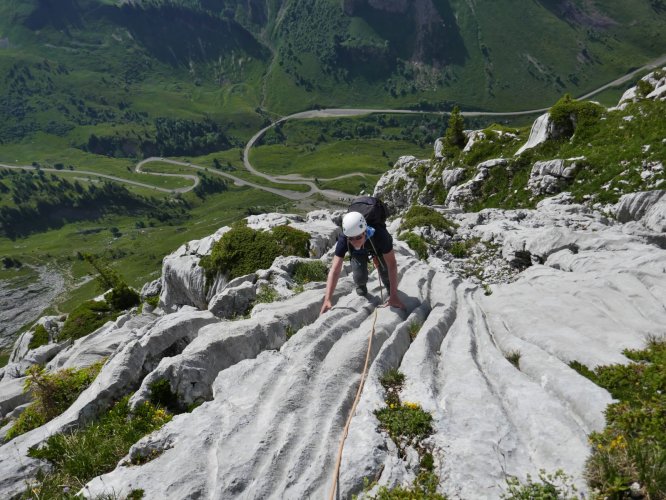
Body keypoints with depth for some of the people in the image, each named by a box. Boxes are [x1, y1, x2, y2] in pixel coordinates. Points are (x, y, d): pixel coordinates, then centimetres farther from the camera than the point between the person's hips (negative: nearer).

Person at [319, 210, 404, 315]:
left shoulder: (379, 235, -45)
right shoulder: (343, 240, -41)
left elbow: (392, 265, -40)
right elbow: (335, 270, -40)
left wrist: (394, 296, -40)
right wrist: (327, 300, -47)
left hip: (378, 247, 0)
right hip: (358, 252, 1)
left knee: (386, 274, -16)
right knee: (360, 277, -18)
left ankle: (390, 292, 20)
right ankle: (361, 287, 19)